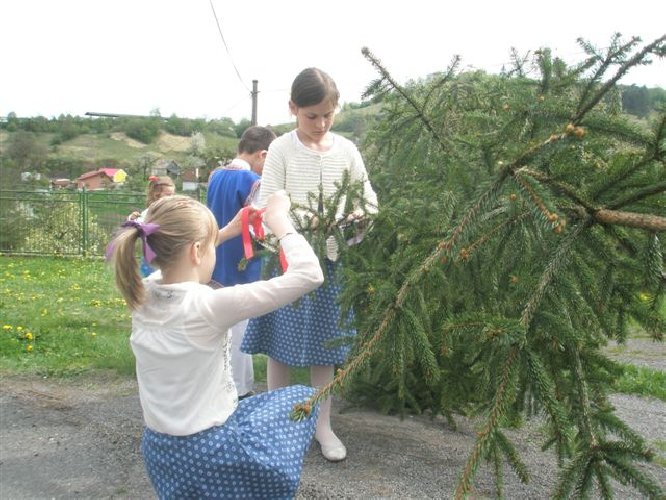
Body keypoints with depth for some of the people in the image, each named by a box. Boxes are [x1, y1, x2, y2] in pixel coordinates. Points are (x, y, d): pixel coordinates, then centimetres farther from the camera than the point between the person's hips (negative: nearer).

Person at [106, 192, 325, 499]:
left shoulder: (142, 294, -6)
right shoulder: (209, 306, -25)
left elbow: (174, 257, 20)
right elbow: (309, 275, -23)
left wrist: (227, 232, 15)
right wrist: (278, 220, -11)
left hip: (160, 449, 7)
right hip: (212, 451, -7)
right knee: (303, 399, 17)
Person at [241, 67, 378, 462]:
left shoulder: (346, 150, 2)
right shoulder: (282, 149, -5)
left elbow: (369, 200, 4)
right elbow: (268, 206, -9)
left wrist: (357, 216, -19)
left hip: (330, 259, 2)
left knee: (324, 346, 11)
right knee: (280, 345, 6)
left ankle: (323, 425, 26)